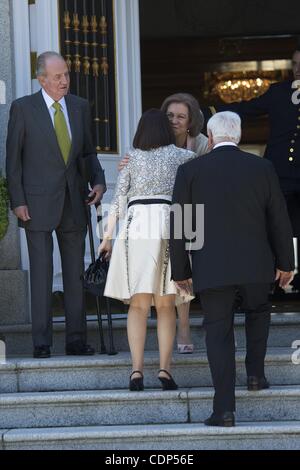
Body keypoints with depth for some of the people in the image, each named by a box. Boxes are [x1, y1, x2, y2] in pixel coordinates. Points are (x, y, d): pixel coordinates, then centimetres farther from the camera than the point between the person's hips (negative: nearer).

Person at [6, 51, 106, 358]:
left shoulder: (80, 107, 8)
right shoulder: (23, 108, -4)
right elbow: (13, 158, -2)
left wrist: (98, 181, -2)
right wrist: (17, 201, -8)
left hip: (73, 201, 4)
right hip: (38, 203, -4)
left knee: (75, 272, 7)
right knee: (41, 272, -5)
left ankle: (76, 340, 13)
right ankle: (41, 342, 0)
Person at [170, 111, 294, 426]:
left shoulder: (190, 171, -2)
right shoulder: (262, 168, 2)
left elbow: (178, 226, -1)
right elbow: (279, 220, 6)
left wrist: (180, 270, 8)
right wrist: (285, 263, 18)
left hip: (211, 268, -1)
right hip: (256, 265, 1)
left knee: (218, 332, 4)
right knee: (258, 312, 30)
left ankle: (224, 409, -3)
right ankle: (255, 373, 24)